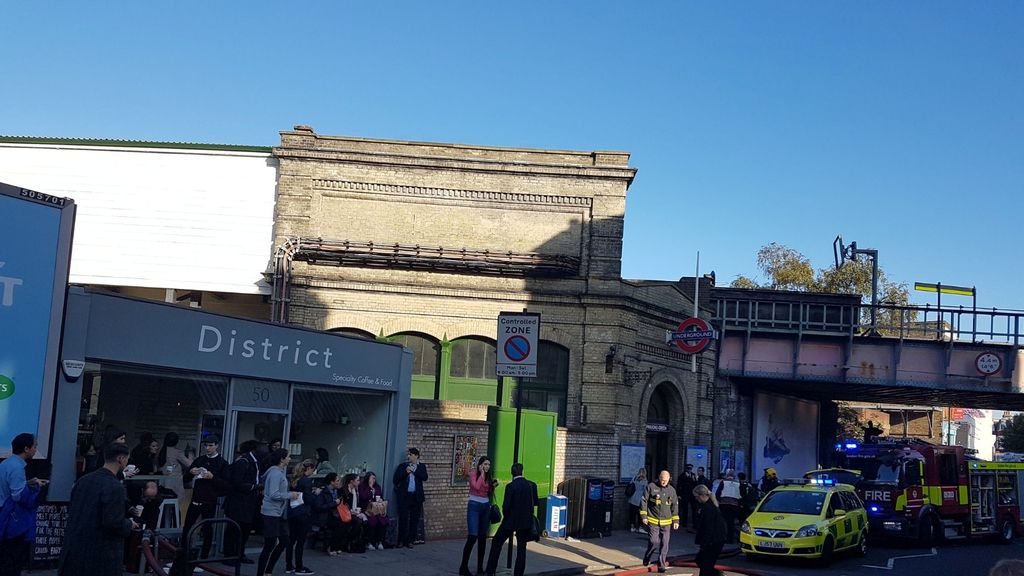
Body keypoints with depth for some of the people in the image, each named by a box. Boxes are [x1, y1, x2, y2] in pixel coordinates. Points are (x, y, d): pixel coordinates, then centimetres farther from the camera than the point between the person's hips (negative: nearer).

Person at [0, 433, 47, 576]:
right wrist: (35, 486, -10)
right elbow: (20, 496, -24)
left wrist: (28, 483, 10)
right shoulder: (17, 467, -21)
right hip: (14, 523, -10)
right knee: (13, 563, -2)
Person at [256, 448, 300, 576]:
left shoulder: (280, 472, 11)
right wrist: (291, 495, -14)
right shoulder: (275, 473, -17)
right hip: (271, 513, -10)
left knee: (284, 542, 14)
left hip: (279, 513, 10)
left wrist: (291, 494, 4)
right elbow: (274, 494, -22)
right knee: (269, 545, -4)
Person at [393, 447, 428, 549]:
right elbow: (395, 479, 2)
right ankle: (401, 540, 3)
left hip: (416, 496, 1)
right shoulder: (402, 466, 9)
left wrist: (414, 470, -12)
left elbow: (424, 477, -6)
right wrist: (405, 472, -10)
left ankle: (410, 540, 9)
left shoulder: (421, 466, 10)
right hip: (404, 495, -1)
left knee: (414, 519, 1)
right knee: (403, 518, -4)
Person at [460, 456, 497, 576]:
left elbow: (490, 493, 15)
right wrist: (482, 474, -13)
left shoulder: (488, 477, 11)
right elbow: (476, 486, -22)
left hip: (486, 507, 6)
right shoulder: (473, 473, -5)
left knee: (483, 537, 7)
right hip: (474, 506, -6)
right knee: (472, 536, -13)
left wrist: (493, 486, -2)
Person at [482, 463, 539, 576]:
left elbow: (506, 506, -16)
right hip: (526, 521, 3)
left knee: (496, 542, 13)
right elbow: (536, 502, 5)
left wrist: (505, 516, 3)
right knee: (521, 548, 9)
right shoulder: (532, 485, -2)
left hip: (511, 520, -3)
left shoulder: (511, 486, -15)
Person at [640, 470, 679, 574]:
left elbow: (675, 506, 13)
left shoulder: (672, 490, 7)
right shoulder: (651, 487, -4)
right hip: (653, 521, -3)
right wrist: (644, 516, -6)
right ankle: (647, 558, 17)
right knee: (654, 542, -10)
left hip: (667, 522, 3)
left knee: (664, 544, 2)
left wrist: (676, 521, 9)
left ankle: (661, 565, 12)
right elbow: (643, 501, -2)